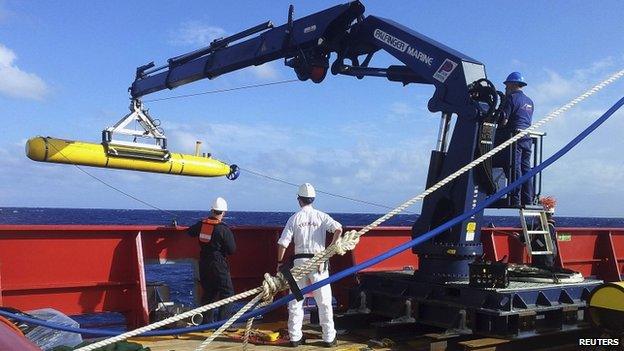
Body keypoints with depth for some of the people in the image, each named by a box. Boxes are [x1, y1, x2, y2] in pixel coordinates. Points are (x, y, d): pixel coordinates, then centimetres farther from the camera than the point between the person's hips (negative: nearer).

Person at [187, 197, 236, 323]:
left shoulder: (202, 224, 1)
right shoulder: (223, 229, -15)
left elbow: (190, 232, 23)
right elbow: (232, 250, -11)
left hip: (203, 264, 6)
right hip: (218, 264, -6)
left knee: (208, 292, 17)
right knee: (227, 293, 1)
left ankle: (207, 322, 20)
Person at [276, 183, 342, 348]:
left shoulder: (294, 218, 1)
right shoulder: (321, 216, 0)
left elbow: (283, 242, -4)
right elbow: (338, 229, -15)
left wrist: (280, 262, 7)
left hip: (299, 261, 1)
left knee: (295, 300, 10)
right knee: (324, 301, 7)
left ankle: (295, 337, 13)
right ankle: (329, 338, 10)